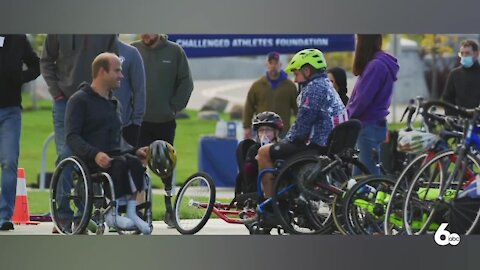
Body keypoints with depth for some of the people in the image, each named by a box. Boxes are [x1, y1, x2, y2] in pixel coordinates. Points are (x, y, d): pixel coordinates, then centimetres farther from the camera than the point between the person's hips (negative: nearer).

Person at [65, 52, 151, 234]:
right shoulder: (79, 100, 1)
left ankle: (131, 211, -33)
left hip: (113, 154, 6)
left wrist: (134, 151, 12)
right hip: (89, 160, -6)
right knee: (120, 164, -35)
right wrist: (95, 154, -26)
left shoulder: (113, 103, 27)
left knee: (134, 162, -28)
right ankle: (111, 213, -29)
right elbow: (72, 137, -9)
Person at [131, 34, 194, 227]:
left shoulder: (174, 51, 2)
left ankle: (169, 208, 15)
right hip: (139, 122, 0)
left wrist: (175, 107, -1)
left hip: (165, 121, 0)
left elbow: (186, 82, 6)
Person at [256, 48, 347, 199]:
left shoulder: (314, 88, -14)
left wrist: (285, 141, -1)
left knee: (264, 152, -4)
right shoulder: (328, 87, 19)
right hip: (333, 149, 11)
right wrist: (286, 141, 17)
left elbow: (302, 126, -17)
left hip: (317, 148, -11)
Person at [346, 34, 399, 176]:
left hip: (369, 126, -10)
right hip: (371, 125, 10)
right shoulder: (378, 63, 13)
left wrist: (349, 114, -5)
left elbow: (363, 98, -20)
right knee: (359, 174, 14)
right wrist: (350, 112, 6)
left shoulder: (376, 65, -18)